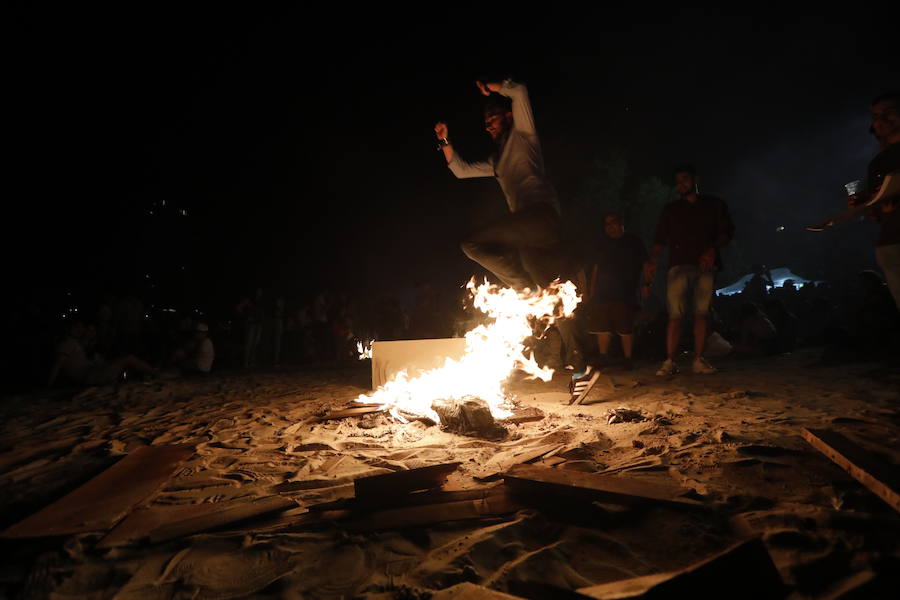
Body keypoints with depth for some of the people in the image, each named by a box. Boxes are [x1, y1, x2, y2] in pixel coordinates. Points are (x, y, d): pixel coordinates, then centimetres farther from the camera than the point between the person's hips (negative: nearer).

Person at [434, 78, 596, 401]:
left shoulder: (522, 134, 13)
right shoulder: (498, 161, 34)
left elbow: (519, 91, -1)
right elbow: (461, 170, 37)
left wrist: (492, 89, 15)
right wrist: (445, 142, 27)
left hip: (540, 212, -8)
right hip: (531, 228, 8)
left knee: (474, 243, -18)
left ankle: (528, 290, -15)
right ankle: (580, 367, 0)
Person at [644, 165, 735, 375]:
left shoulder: (715, 205, 19)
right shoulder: (670, 209, 20)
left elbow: (727, 232, 10)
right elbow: (659, 240, 12)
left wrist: (712, 249, -10)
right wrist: (651, 261, -5)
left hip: (705, 265, 0)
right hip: (679, 265, 0)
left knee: (701, 312, -5)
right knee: (675, 314, -10)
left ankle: (698, 361, -2)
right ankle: (669, 362, -12)